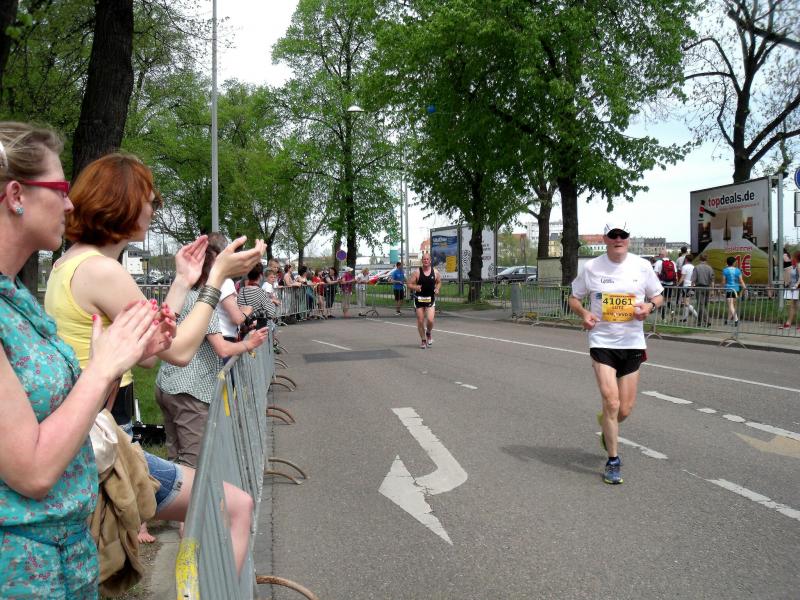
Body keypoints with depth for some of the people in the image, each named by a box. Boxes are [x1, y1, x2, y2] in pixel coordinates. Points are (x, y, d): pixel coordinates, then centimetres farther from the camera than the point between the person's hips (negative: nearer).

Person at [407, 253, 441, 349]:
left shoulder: (435, 272, 1)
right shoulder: (416, 272, -6)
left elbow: (439, 282, 18)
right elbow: (409, 284, -3)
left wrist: (437, 289, -2)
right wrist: (415, 287, -24)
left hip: (431, 299, 1)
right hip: (419, 299, 0)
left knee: (430, 320, -13)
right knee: (420, 321, 4)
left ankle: (429, 333, 20)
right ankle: (423, 340, 23)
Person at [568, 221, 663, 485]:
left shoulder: (642, 266, 2)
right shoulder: (591, 267, -1)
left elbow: (658, 295, 13)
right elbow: (574, 298, 10)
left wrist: (649, 306, -10)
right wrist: (584, 313, -11)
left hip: (632, 344, 2)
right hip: (602, 342, -2)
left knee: (625, 409, 5)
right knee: (611, 402, -12)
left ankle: (607, 427, 43)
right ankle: (613, 461, 5)